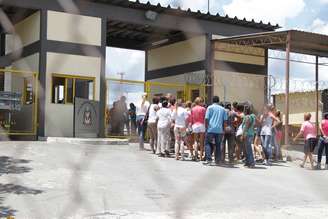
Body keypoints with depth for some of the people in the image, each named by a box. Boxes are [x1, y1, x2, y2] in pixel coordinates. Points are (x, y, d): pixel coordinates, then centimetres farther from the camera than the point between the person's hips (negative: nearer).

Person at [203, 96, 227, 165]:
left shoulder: (210, 107, 2)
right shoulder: (223, 109, 11)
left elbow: (206, 119, -4)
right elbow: (225, 121, 8)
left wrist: (206, 128, 2)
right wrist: (223, 129, 14)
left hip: (211, 129, -3)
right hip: (220, 130, 3)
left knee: (208, 143, 5)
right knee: (218, 145, 9)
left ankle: (208, 159, -8)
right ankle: (218, 160, 10)